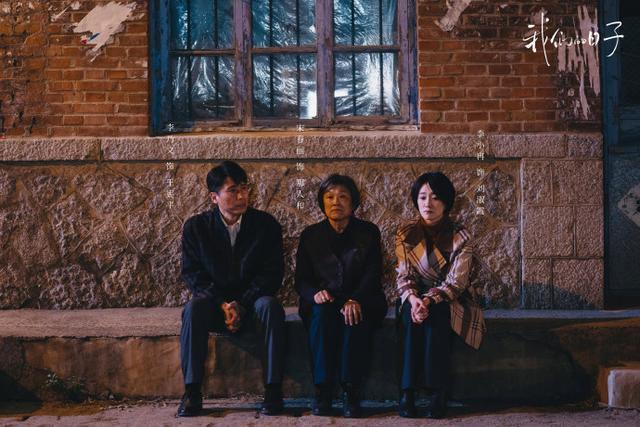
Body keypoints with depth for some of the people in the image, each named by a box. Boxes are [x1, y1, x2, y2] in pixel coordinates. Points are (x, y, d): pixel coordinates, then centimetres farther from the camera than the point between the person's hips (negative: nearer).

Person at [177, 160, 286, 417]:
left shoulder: (266, 225, -2)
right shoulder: (195, 227, -1)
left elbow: (272, 272, -5)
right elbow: (192, 273, -3)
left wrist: (241, 305, -18)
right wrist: (222, 304, -18)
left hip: (251, 303, 0)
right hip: (214, 302, 0)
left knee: (270, 306, -33)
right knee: (194, 308, -32)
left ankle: (273, 391, -29)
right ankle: (192, 393, -28)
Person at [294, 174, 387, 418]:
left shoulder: (368, 232, 6)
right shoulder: (310, 235, 10)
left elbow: (372, 274, -6)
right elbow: (301, 280, 4)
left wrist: (355, 301, -26)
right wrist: (315, 294, -20)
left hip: (361, 303, -1)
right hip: (323, 303, 1)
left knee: (355, 317, -35)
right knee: (321, 313, -34)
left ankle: (351, 392, -32)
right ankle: (321, 392, -31)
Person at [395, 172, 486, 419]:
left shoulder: (460, 237, -9)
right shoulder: (405, 234, -1)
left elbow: (455, 282, -16)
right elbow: (404, 277, -5)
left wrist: (430, 299, -33)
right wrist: (413, 299, -27)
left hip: (449, 300, -2)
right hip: (415, 297, 2)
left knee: (435, 313, -35)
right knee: (412, 314, -32)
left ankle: (437, 390, -33)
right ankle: (407, 390, -33)